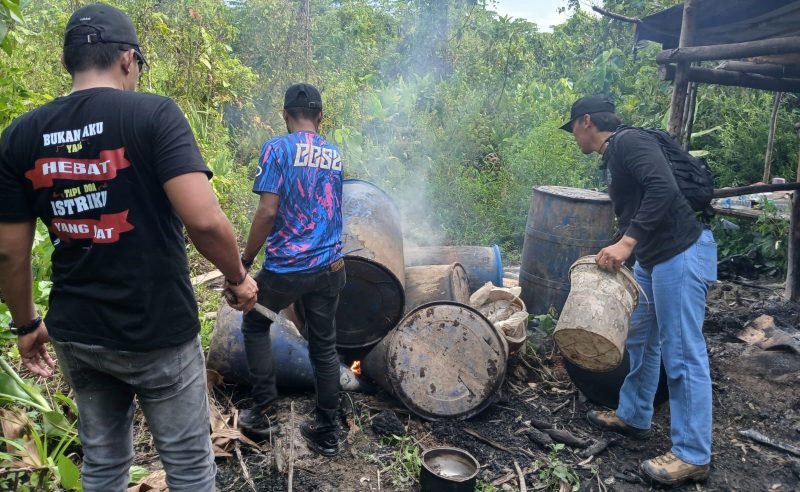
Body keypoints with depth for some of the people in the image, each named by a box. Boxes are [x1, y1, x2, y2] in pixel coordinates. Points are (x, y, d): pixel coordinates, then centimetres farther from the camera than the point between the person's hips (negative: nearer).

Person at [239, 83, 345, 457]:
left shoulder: (278, 148, -8)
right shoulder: (335, 155, 10)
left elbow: (268, 212, -16)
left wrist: (245, 261, -6)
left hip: (286, 267, -5)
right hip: (329, 267, 5)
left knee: (254, 326, 20)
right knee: (324, 346, 13)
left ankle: (262, 414, 21)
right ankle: (326, 433, 23)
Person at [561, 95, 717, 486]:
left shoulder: (629, 142, -13)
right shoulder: (612, 158, 18)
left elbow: (663, 189, -27)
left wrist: (627, 242, -30)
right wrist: (617, 254, 26)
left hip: (681, 255, -11)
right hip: (652, 258, 11)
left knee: (682, 354, -5)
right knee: (640, 340, 18)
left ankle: (693, 456, 6)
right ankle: (633, 417, 35)